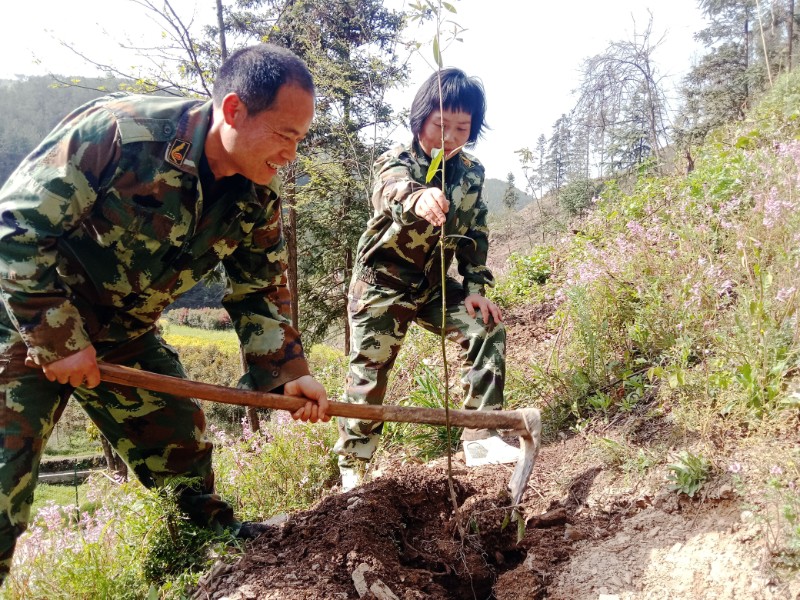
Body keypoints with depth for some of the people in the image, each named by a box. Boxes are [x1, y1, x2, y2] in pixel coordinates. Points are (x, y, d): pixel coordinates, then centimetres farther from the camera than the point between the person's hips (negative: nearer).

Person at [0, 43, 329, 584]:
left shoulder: (258, 199, -10)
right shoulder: (119, 131, -29)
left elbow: (259, 291, 3)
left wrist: (288, 372, -8)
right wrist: (58, 340, -22)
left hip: (126, 337, 5)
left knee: (181, 441, 10)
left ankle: (214, 534, 35)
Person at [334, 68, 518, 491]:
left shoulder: (472, 174, -1)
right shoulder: (396, 162, -18)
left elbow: (475, 236, 7)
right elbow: (393, 191, -44)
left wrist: (475, 288, -6)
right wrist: (418, 199, -68)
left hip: (434, 284, 5)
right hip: (382, 283, -5)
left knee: (487, 329, -11)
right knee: (368, 374, -4)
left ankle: (480, 438, -2)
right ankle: (351, 469, 13)